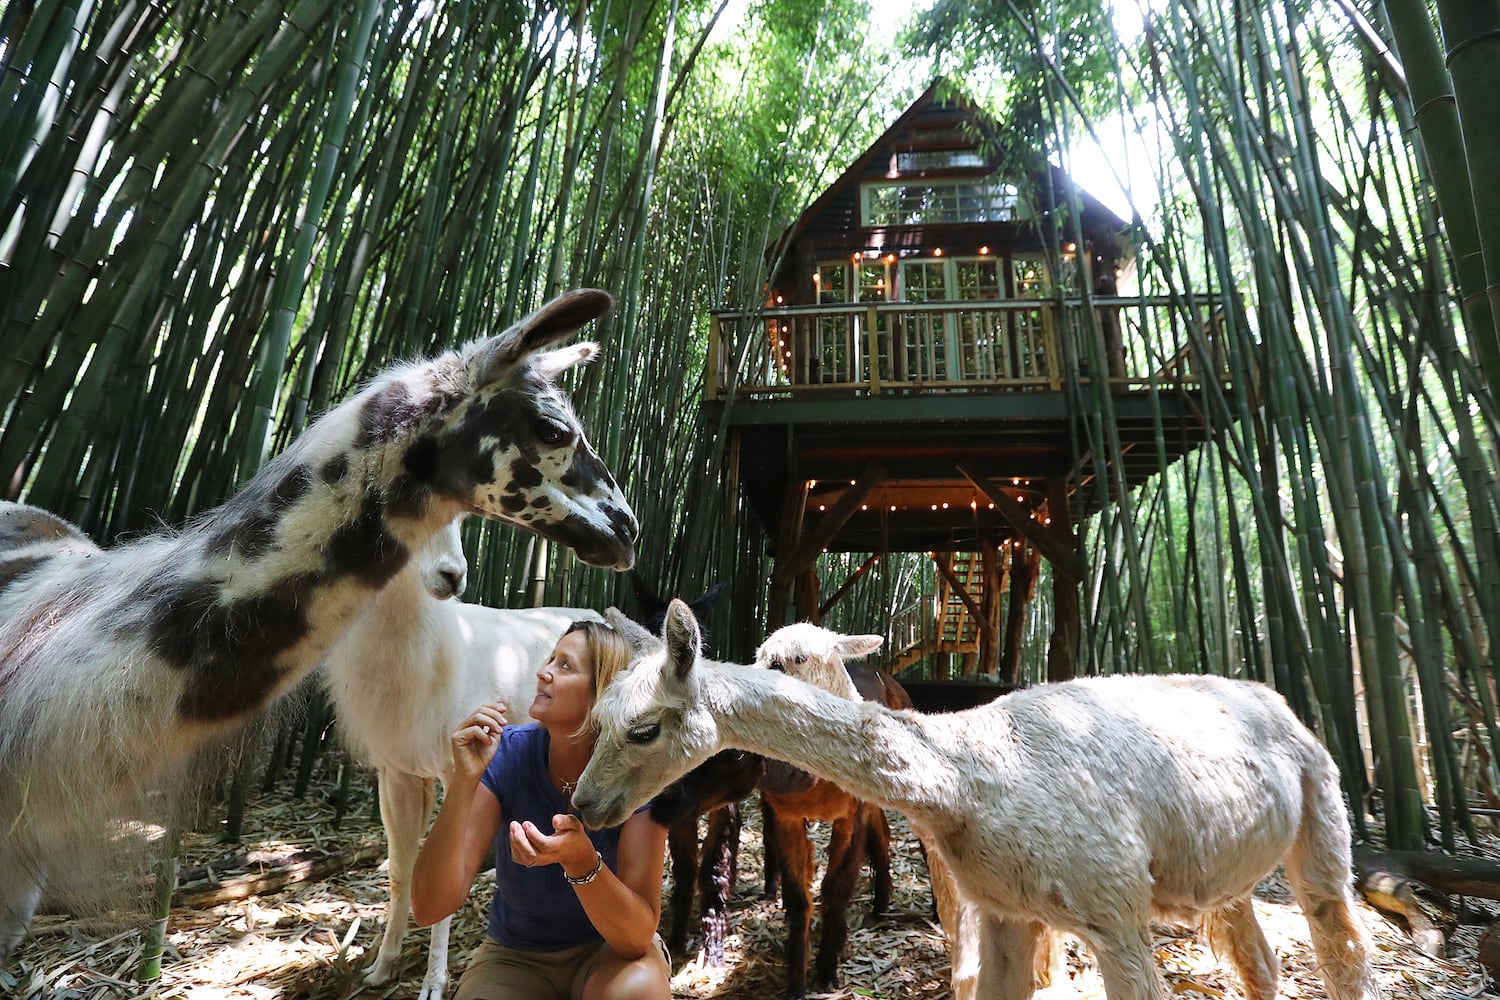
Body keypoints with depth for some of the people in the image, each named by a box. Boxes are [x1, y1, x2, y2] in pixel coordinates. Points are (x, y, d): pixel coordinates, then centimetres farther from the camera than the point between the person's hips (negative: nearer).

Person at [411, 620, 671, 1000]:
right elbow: (429, 909, -23)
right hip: (516, 955, 1)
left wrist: (580, 858, -45)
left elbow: (638, 935, -27)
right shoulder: (506, 754, -18)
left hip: (610, 950, -1)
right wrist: (464, 780, -35)